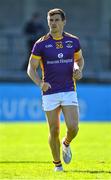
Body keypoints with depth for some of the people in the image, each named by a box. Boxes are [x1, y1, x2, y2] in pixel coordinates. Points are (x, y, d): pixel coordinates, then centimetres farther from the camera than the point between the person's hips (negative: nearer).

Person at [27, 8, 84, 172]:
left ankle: (66, 143, 22)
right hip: (50, 93, -1)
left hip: (69, 92, 1)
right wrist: (40, 83, -21)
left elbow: (79, 59, 22)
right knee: (54, 131, 1)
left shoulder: (73, 41, 4)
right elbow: (31, 69, -2)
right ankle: (57, 163, 22)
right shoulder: (41, 44, -4)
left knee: (73, 127, -14)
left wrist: (78, 69, -2)